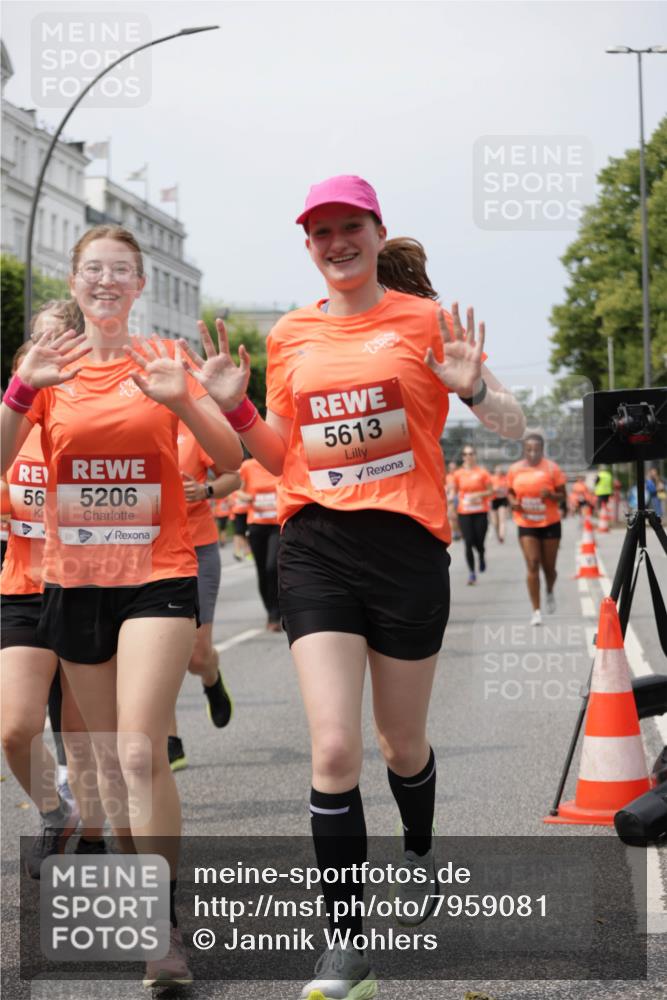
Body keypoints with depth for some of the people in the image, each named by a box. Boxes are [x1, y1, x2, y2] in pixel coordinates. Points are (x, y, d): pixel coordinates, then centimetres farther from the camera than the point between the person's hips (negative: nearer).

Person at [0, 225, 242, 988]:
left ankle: (164, 926, -13)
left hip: (157, 576, -3)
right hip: (74, 579, 3)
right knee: (108, 755, 13)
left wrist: (181, 399, -22)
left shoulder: (163, 358, 0)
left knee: (140, 752, -16)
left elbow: (230, 458, -5)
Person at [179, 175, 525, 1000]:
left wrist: (472, 387, -20)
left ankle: (419, 853, 47)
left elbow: (512, 429, 1)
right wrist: (233, 406, 0)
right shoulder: (291, 336, 8)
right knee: (333, 748, -10)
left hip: (407, 544, -1)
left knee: (401, 743, 14)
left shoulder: (425, 319, -2)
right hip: (315, 546, 2)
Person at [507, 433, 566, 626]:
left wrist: (550, 495, -22)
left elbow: (562, 496, -1)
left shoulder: (552, 468, -5)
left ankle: (550, 592, 42)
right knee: (532, 565, -10)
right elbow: (510, 492, 14)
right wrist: (513, 502, -8)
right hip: (526, 525, 1)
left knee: (549, 567, 7)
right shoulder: (515, 470, 1)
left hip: (550, 524, 0)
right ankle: (536, 611, -6)